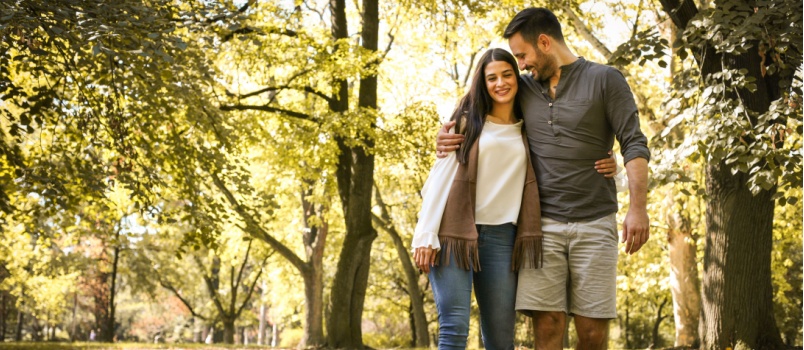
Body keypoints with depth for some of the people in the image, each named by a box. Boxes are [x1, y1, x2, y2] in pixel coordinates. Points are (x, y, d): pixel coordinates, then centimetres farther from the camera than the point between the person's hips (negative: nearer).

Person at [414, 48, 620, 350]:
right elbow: (440, 176, 0)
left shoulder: (527, 131, 16)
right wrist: (425, 236, -9)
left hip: (501, 237, 3)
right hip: (454, 233, -3)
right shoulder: (468, 120, 7)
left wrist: (603, 168, 5)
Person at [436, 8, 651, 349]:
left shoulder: (605, 79, 1)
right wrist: (452, 137, 4)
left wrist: (638, 208, -15)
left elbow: (634, 145, -4)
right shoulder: (524, 89, 12)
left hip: (594, 223, -2)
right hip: (543, 223, 3)